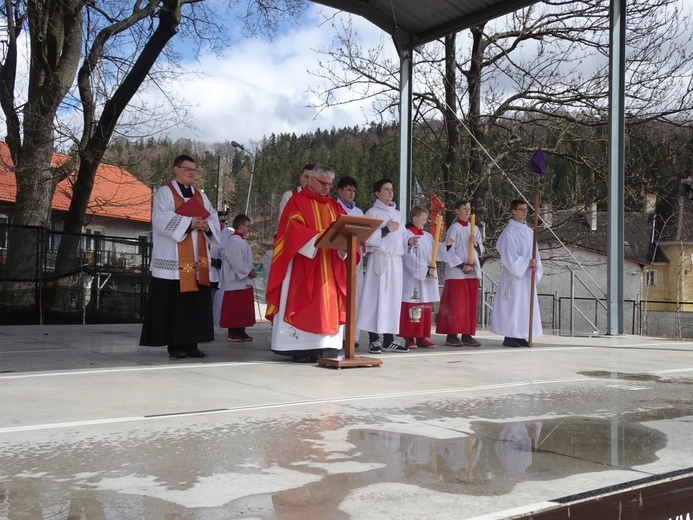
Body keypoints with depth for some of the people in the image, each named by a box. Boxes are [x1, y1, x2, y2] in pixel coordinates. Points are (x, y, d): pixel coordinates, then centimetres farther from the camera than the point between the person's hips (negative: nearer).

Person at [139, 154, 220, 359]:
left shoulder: (200, 196, 20)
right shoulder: (164, 192, 2)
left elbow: (214, 219, 12)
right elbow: (161, 219, -14)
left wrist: (207, 225, -10)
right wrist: (189, 222, -20)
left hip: (197, 261, 6)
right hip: (173, 261, -5)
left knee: (197, 302, 3)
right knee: (174, 302, -5)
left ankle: (191, 343, 9)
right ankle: (174, 345, 0)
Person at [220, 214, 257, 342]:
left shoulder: (240, 240, 17)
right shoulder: (234, 241, -15)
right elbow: (237, 262, -20)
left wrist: (252, 270, 4)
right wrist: (249, 272, -15)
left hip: (244, 281, 10)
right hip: (236, 281, -10)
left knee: (243, 308, 12)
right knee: (234, 308, -5)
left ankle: (241, 332, 17)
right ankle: (233, 333, 0)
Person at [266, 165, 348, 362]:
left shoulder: (335, 206, 18)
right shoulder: (297, 201, 1)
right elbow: (294, 228, -13)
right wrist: (318, 238, -26)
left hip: (329, 266, 6)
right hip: (303, 263, -5)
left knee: (328, 304, 2)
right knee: (303, 303, -7)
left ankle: (326, 347, 4)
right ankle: (301, 348, -6)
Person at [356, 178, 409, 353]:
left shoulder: (397, 214, 19)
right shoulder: (372, 213, 0)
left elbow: (401, 236, 19)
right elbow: (367, 238, -12)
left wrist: (409, 241, -1)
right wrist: (387, 230, -10)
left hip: (396, 261, 6)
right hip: (379, 259, -6)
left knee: (393, 299, 5)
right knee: (377, 298, -8)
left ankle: (389, 340, 10)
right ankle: (374, 340, -4)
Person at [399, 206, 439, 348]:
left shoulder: (428, 236, 17)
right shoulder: (407, 235, -6)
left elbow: (435, 254, 14)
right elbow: (410, 258, -13)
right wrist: (425, 270, -16)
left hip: (428, 279, 7)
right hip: (412, 278, -7)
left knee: (426, 308, 7)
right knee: (412, 308, -6)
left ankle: (422, 337, 12)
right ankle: (409, 338, -2)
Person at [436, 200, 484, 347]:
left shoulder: (474, 229, 14)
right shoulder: (454, 228, -4)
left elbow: (481, 251, 16)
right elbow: (449, 250, -11)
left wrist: (476, 244, -6)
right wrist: (462, 265, -16)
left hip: (473, 272, 6)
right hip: (457, 272, -6)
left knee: (470, 304, 6)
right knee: (456, 304, -6)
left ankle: (467, 335, 10)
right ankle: (451, 335, -2)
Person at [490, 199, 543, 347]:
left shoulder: (529, 232, 13)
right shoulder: (509, 231, -8)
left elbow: (534, 252, 10)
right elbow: (509, 255, -14)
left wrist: (535, 265, -9)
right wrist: (527, 263, -19)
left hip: (527, 275, 7)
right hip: (514, 274, -7)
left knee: (526, 305, 7)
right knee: (513, 304, -6)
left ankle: (519, 335, 13)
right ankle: (509, 336, -2)